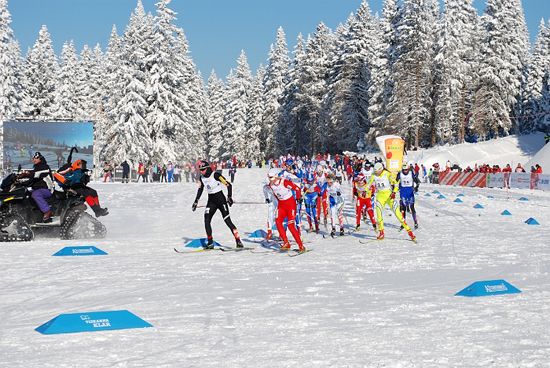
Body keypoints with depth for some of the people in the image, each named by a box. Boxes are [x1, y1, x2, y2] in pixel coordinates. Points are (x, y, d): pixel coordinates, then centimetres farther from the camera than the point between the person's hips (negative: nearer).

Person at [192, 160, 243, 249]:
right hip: (211, 201, 6)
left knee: (227, 220, -10)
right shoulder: (202, 178, 3)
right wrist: (196, 201, 18)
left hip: (221, 199, -6)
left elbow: (229, 185, -16)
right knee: (206, 221, -7)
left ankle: (238, 241, -6)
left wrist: (229, 197, -23)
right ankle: (210, 242, 0)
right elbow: (200, 189, 19)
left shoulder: (216, 175, -16)